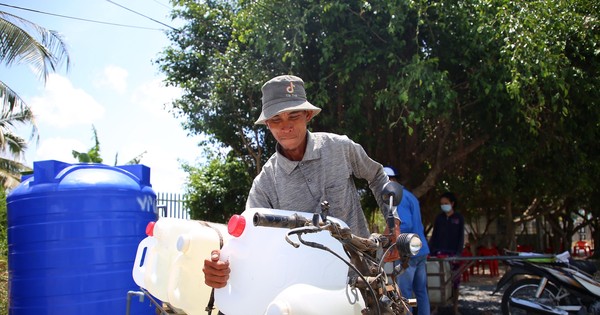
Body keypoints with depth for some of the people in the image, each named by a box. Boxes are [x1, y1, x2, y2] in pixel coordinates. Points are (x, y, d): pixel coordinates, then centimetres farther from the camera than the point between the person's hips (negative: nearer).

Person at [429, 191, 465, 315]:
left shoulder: (459, 218, 6)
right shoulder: (439, 218, 10)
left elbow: (461, 237, 2)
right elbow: (434, 235, 11)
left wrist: (458, 253, -9)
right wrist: (428, 251, 1)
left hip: (453, 253, -1)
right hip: (439, 253, 1)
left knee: (455, 281, 1)